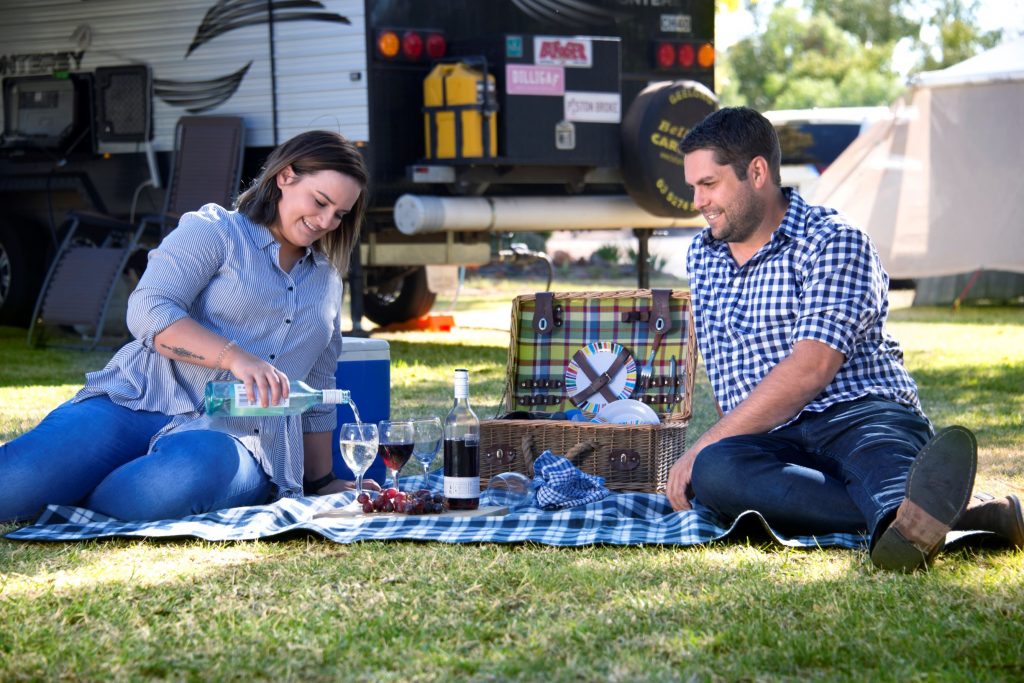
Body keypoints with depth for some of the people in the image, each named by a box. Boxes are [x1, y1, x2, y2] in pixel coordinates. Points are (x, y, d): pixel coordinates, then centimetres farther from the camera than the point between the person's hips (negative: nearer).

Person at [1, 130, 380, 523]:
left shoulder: (328, 281, 25)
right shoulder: (214, 230, 7)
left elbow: (318, 394, 29)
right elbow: (148, 311, -9)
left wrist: (320, 481, 27)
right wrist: (235, 356, -21)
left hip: (240, 438, 4)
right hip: (141, 403, -3)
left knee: (193, 472, -38)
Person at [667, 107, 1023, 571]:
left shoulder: (835, 243, -2)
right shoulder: (701, 256, 22)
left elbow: (812, 368, -14)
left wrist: (704, 447, -15)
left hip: (858, 414, -4)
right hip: (773, 443, 4)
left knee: (876, 444, -41)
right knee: (712, 473, -34)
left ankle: (903, 523, -80)